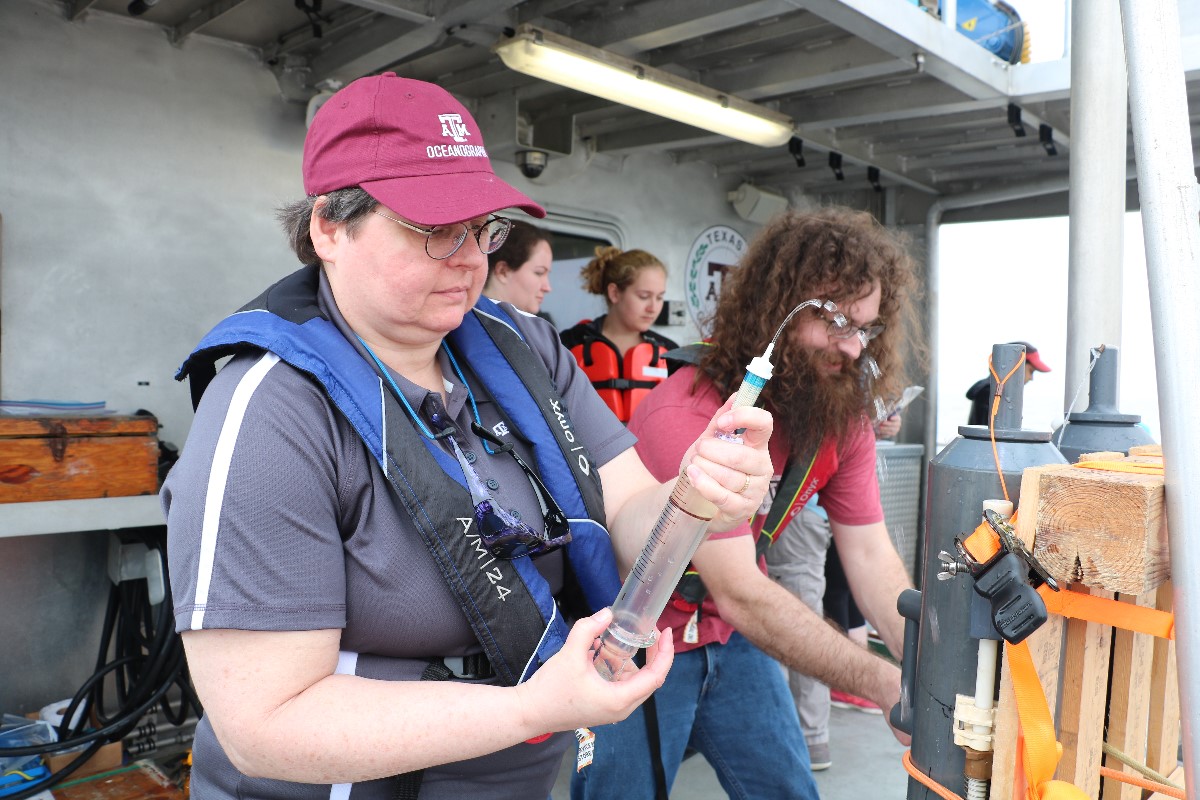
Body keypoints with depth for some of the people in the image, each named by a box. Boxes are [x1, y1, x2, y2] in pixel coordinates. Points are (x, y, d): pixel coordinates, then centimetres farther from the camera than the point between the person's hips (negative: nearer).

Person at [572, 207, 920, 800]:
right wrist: (888, 687, -32)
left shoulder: (842, 418, -7)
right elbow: (740, 594, -32)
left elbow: (872, 560, -7)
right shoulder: (689, 415, -30)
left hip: (730, 640, 6)